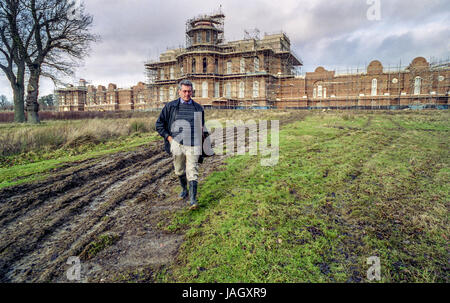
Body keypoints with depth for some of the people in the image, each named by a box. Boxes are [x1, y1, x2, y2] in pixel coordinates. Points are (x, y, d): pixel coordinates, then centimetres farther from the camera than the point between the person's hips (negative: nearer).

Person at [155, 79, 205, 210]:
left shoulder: (198, 107, 10)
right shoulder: (170, 106, 5)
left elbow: (202, 125, 25)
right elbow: (159, 124, 8)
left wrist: (201, 134, 7)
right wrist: (168, 137, -2)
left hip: (192, 145, -1)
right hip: (177, 144, 1)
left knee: (192, 172, -6)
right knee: (180, 171, 15)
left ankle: (193, 200, -4)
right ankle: (184, 190, 39)